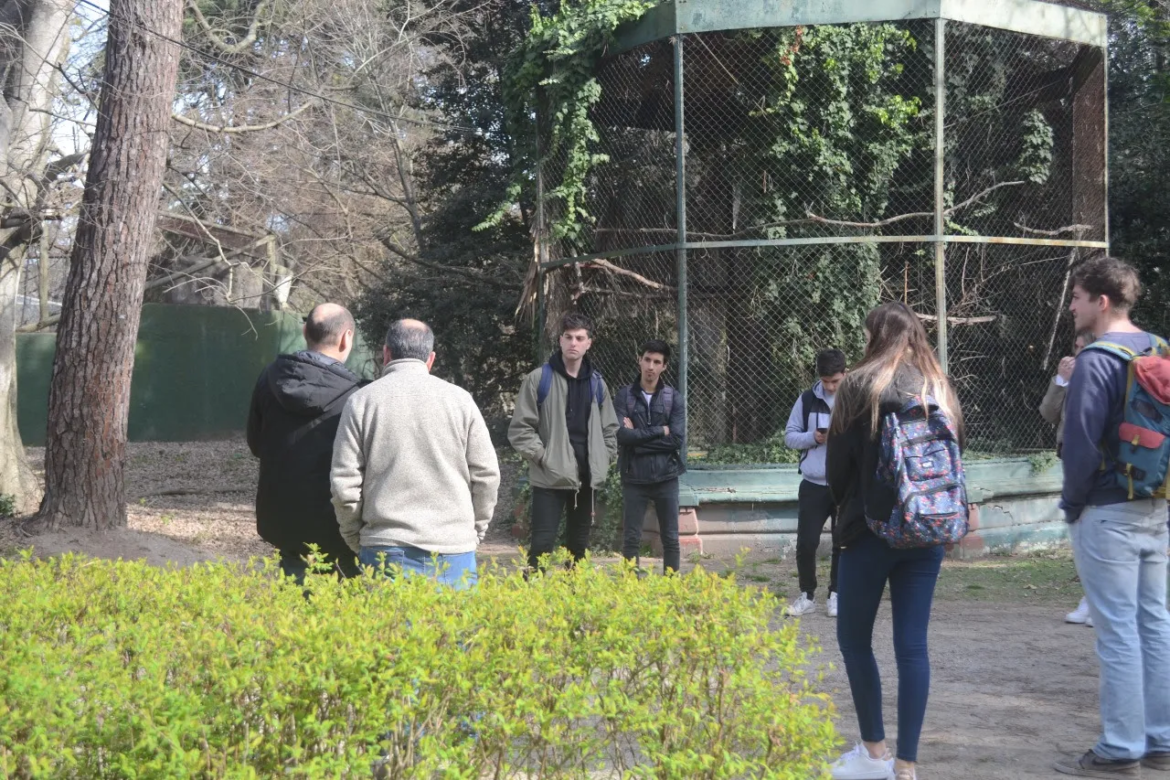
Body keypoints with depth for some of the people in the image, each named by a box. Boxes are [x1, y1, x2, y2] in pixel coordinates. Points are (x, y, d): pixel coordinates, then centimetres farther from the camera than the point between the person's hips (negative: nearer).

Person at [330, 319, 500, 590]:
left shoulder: (362, 401, 1)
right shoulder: (459, 399, 3)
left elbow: (344, 484, 0)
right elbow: (486, 475, 4)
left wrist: (355, 540, 14)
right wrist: (474, 532, 17)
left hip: (385, 550, 0)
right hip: (453, 548, 1)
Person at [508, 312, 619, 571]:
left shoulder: (597, 384, 11)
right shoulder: (539, 379, -4)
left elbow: (610, 429, 19)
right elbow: (520, 428, -5)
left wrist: (603, 459, 6)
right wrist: (542, 456, -12)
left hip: (587, 479, 5)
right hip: (550, 479, -5)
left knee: (579, 544, 12)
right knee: (542, 543, -9)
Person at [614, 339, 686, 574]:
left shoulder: (673, 398, 2)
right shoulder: (624, 396, 0)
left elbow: (677, 438, -9)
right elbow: (622, 435, -14)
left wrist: (639, 435, -11)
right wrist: (660, 431, -11)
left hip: (666, 477, 1)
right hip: (634, 478, -1)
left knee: (670, 538, 6)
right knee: (631, 539, 5)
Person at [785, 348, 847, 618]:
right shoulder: (807, 400, 2)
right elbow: (790, 436, 6)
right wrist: (813, 438, -13)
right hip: (813, 484, 1)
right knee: (806, 542, 0)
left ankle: (836, 595, 21)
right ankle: (807, 595, 16)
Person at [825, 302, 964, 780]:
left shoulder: (861, 387, -6)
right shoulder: (940, 392, 7)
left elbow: (837, 467, -3)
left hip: (871, 529, -4)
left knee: (854, 639, 11)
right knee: (912, 646, 4)